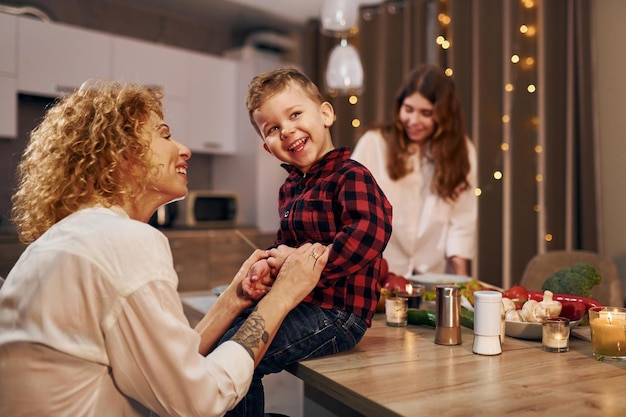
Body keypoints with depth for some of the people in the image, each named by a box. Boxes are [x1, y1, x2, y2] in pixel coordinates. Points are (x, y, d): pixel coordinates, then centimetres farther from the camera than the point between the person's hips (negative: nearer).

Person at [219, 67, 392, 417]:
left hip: (337, 314, -9)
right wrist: (270, 263, -7)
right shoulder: (290, 188, 12)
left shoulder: (351, 176, -15)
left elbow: (370, 232, -32)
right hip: (300, 301, 9)